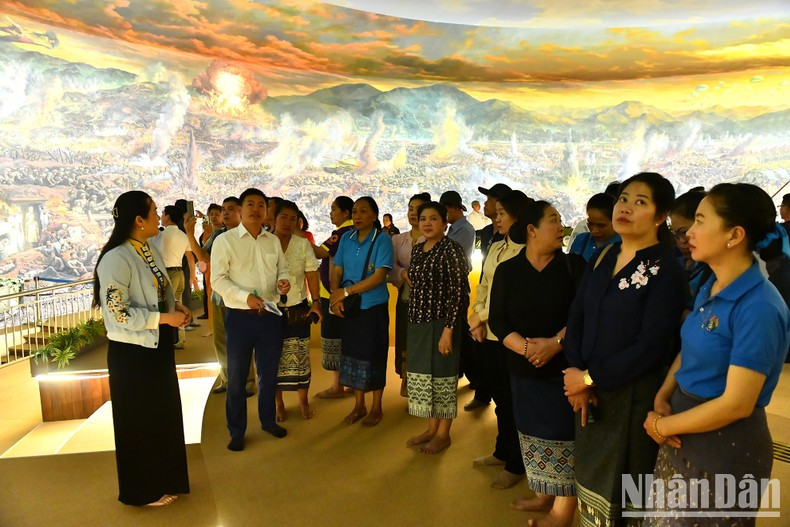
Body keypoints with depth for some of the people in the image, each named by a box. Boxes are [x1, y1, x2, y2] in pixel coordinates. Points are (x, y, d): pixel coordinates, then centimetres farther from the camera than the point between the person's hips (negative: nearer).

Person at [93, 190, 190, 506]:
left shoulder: (151, 250, 5)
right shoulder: (116, 259, -21)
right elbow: (118, 313, -24)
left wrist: (176, 306, -1)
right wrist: (165, 318, -22)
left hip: (158, 347, 9)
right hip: (132, 353, -8)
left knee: (163, 416, 21)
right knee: (140, 422, 9)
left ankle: (162, 478, 41)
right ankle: (143, 491, 30)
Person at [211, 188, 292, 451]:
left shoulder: (273, 241, 8)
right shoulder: (225, 240, -6)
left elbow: (283, 268, 16)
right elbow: (217, 279, -11)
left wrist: (284, 280, -8)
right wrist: (246, 297, -23)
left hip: (271, 315, 4)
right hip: (240, 317, -4)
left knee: (269, 372, 17)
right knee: (237, 377, 9)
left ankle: (268, 420, 36)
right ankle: (236, 431, 24)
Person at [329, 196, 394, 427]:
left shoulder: (382, 239, -12)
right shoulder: (346, 239, 4)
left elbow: (379, 276, -20)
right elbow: (337, 271, 4)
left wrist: (346, 291, -19)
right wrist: (335, 296, -13)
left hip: (374, 308, -5)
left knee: (373, 356, 6)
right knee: (352, 353, 12)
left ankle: (376, 407, 24)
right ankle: (359, 405, 29)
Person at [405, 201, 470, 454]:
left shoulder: (451, 250, -13)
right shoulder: (417, 249, 9)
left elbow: (458, 292, -17)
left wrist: (448, 330, -20)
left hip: (440, 323, -7)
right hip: (418, 323, 7)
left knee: (441, 376, 4)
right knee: (422, 375, 15)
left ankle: (443, 434, 20)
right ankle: (432, 428, 31)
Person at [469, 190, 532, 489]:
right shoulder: (496, 248, 11)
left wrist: (481, 316, -10)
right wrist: (476, 320, -2)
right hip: (488, 334, 7)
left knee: (512, 400, 6)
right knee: (498, 396, 18)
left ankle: (516, 465, 22)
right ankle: (502, 452, 36)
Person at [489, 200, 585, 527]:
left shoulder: (573, 265, -3)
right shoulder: (507, 270, 0)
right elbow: (497, 320, -4)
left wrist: (556, 342, -20)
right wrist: (525, 346, -18)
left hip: (564, 367, -2)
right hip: (524, 369, 3)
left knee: (564, 436, 0)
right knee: (534, 432, 14)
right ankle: (543, 496, 32)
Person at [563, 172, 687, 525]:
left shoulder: (666, 270, -13)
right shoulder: (602, 258, 5)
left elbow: (651, 346, -20)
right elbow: (576, 317, 2)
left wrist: (591, 378, -17)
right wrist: (576, 373, -11)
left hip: (634, 394, -5)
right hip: (589, 390, 6)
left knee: (623, 480, 13)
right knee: (592, 472, 19)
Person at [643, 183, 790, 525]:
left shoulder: (758, 308, -23)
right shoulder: (709, 289, 2)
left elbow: (737, 404, -24)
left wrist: (661, 426, -14)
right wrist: (661, 399, -7)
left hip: (726, 445, -7)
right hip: (686, 430, 7)